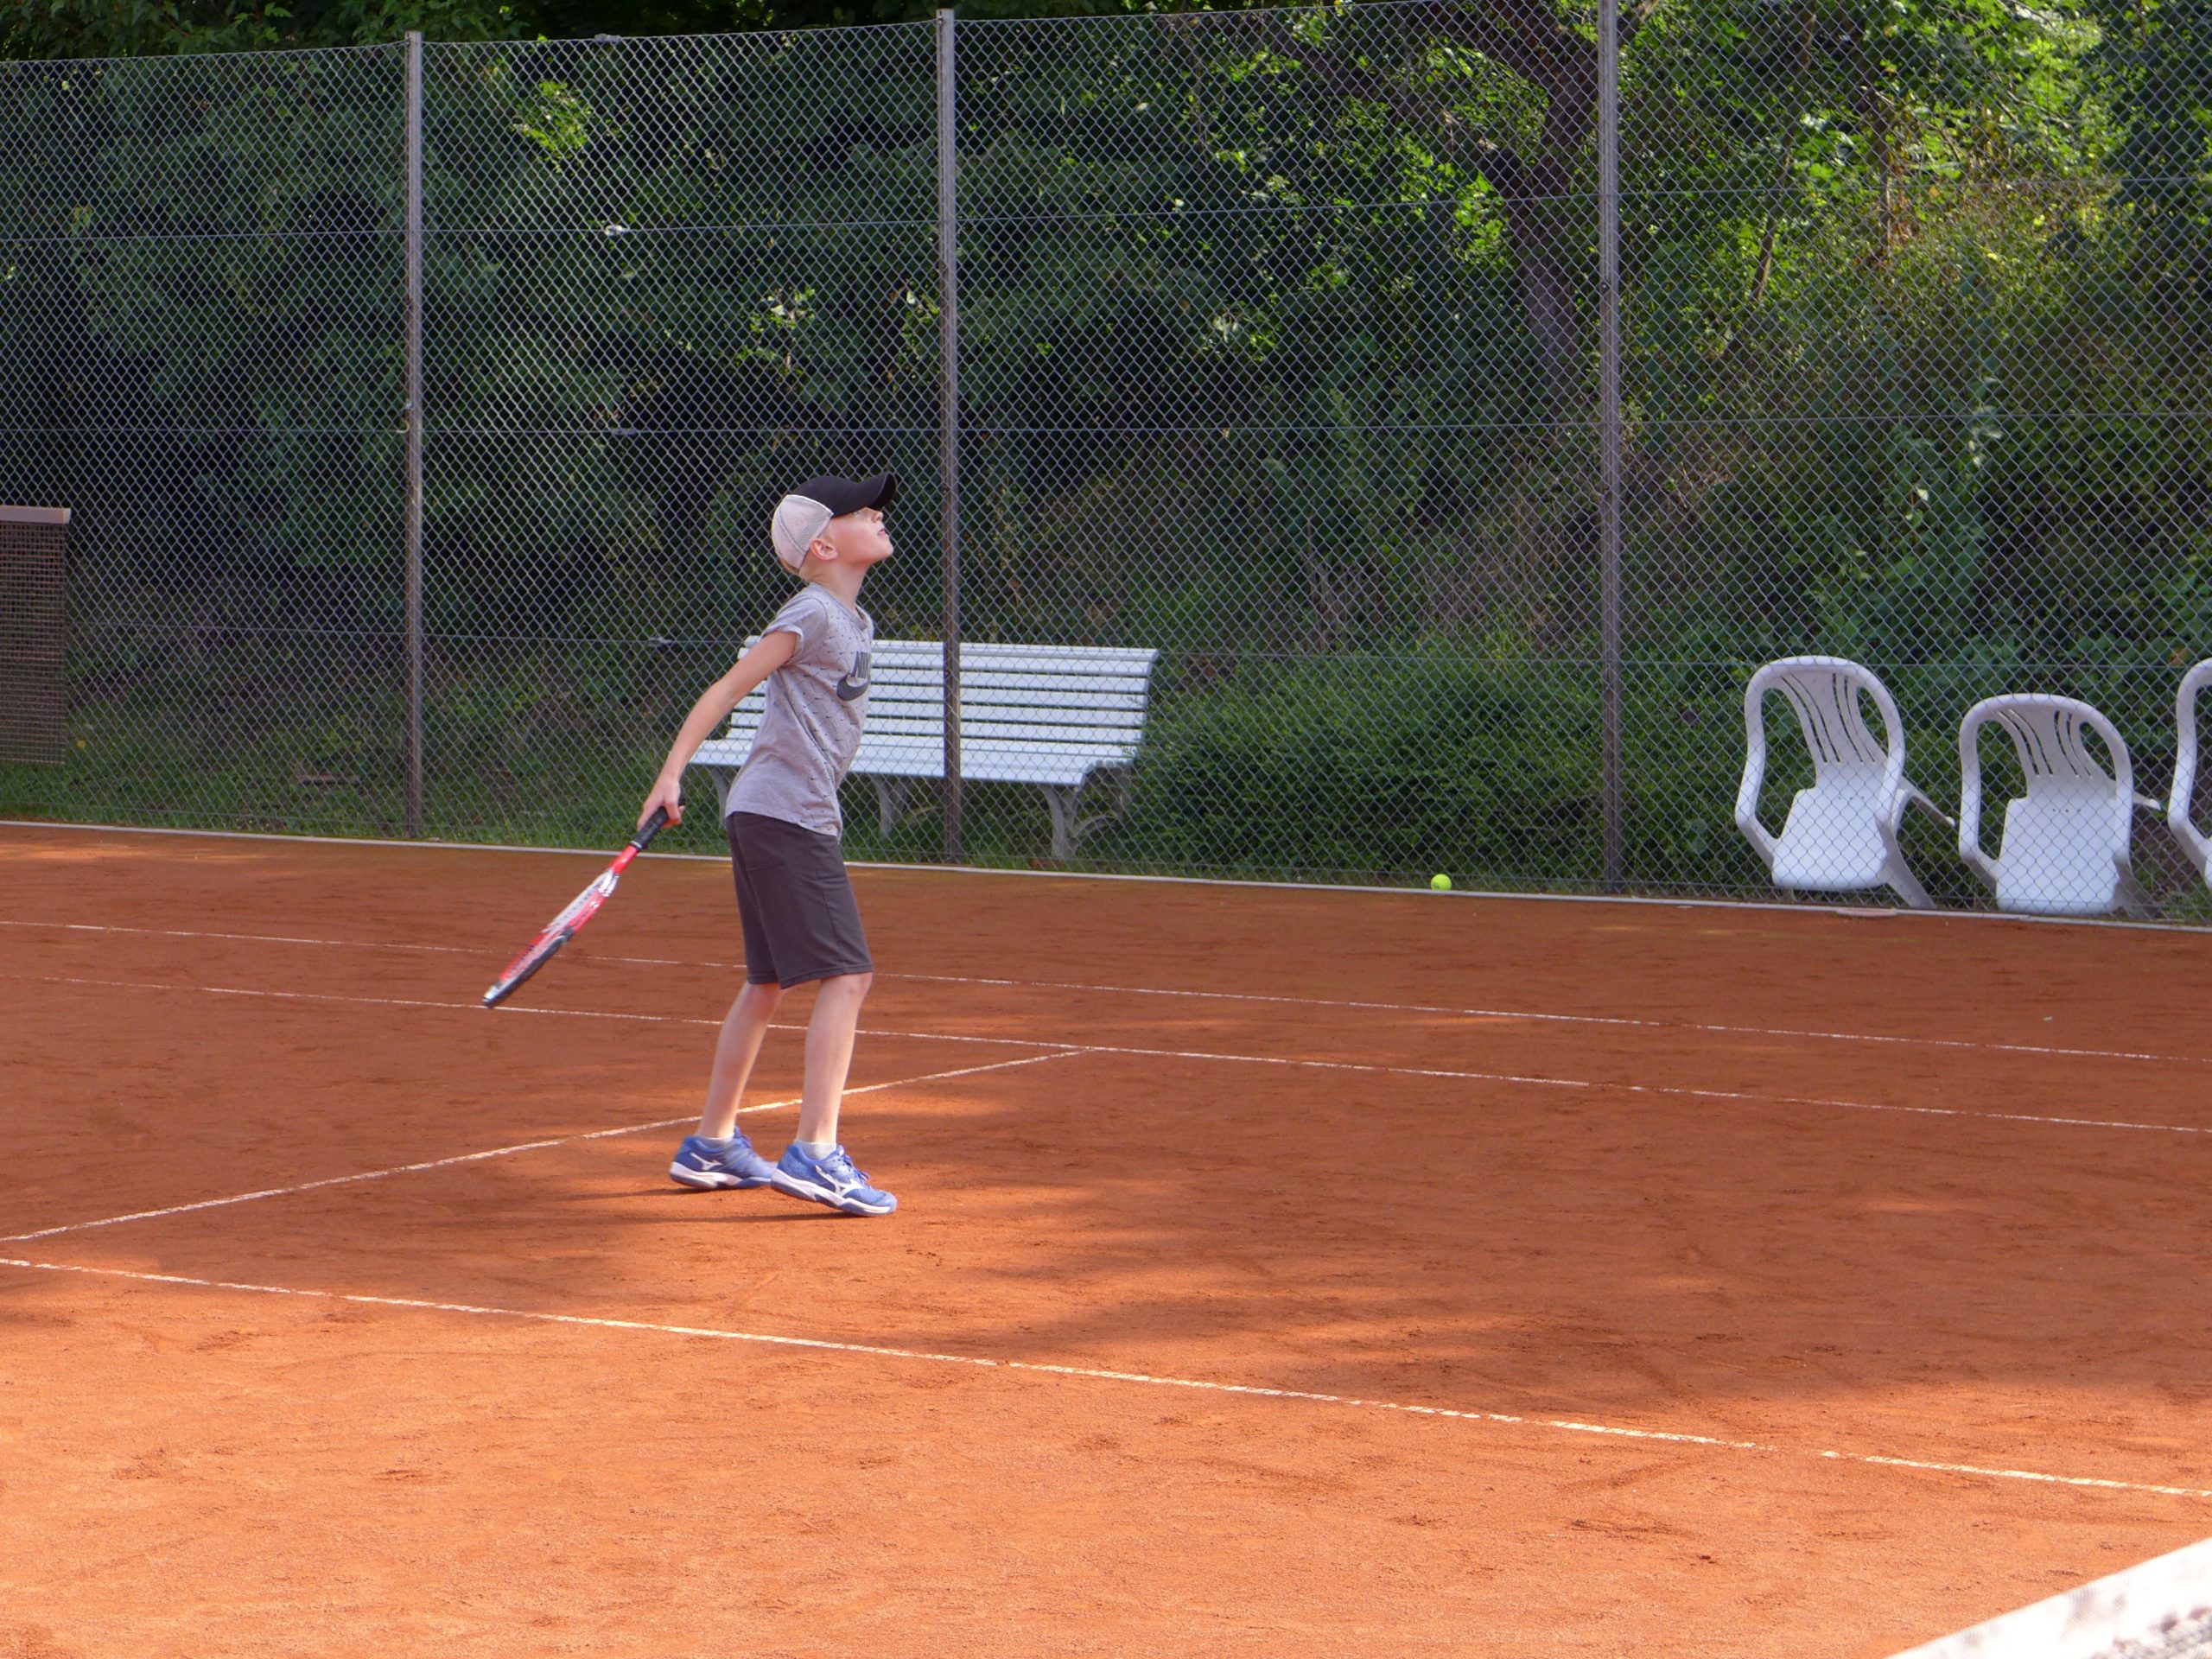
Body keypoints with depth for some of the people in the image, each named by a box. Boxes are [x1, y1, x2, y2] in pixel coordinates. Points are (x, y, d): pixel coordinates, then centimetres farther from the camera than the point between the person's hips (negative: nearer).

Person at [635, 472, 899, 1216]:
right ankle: (815, 1154, -18)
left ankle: (711, 1145, 24)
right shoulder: (812, 615, -12)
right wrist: (673, 772, -20)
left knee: (767, 982, 16)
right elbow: (728, 688, -14)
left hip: (780, 819, 10)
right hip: (785, 816, -10)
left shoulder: (854, 622, 16)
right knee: (846, 976, -14)